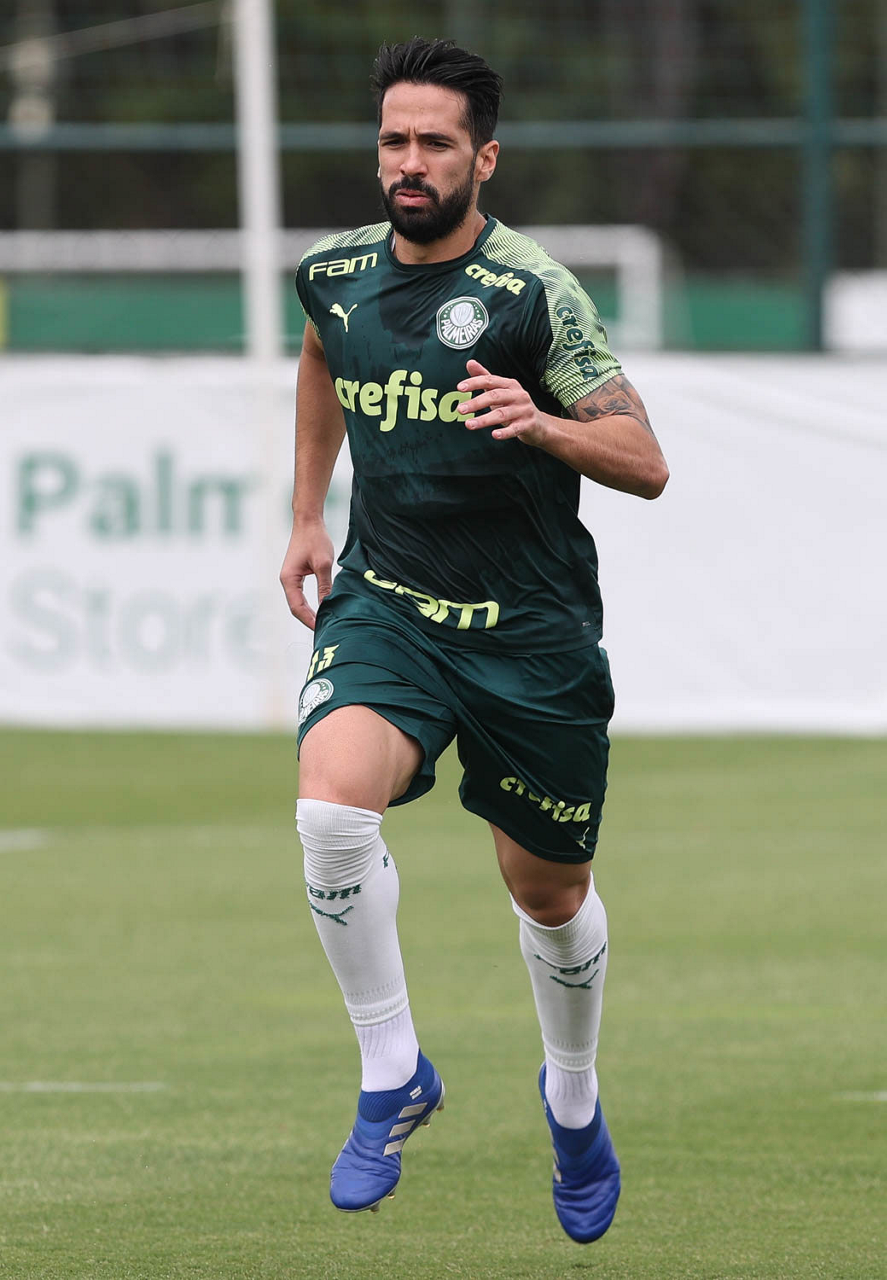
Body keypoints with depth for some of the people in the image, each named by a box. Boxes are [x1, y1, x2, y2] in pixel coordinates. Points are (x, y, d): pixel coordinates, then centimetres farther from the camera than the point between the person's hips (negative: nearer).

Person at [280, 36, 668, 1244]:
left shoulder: (534, 292, -13)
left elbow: (646, 465, -15)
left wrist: (541, 425, -34)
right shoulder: (336, 273, 1)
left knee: (548, 889, 12)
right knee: (332, 802, -27)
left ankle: (573, 1092, 43)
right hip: (385, 601, 2)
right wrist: (307, 514, 25)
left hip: (530, 630, -2)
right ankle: (393, 1075, -11)